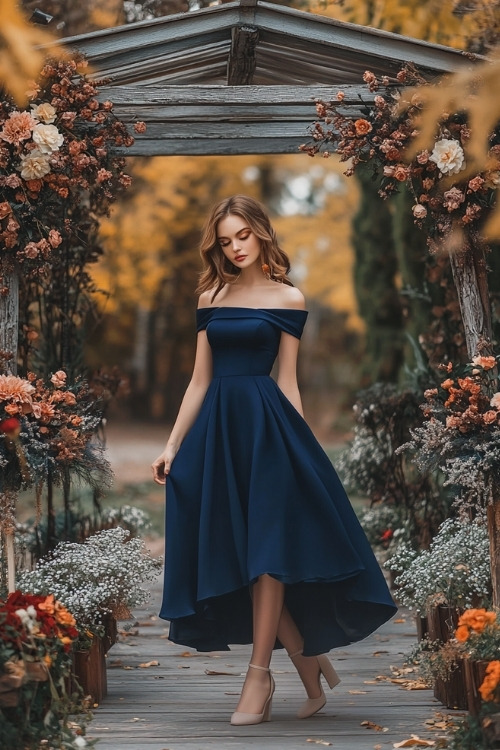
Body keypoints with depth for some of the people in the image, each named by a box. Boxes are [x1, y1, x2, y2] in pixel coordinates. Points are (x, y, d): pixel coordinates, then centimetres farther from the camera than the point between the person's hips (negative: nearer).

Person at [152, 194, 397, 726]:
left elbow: (287, 381, 2)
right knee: (232, 551, 4)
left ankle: (259, 673, 4)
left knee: (265, 547, -4)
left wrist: (300, 451, -1)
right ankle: (309, 661, 16)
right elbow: (200, 380, 12)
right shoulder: (211, 297, 12)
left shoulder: (287, 299, 2)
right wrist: (173, 445, 7)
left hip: (266, 423, -4)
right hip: (216, 427, 4)